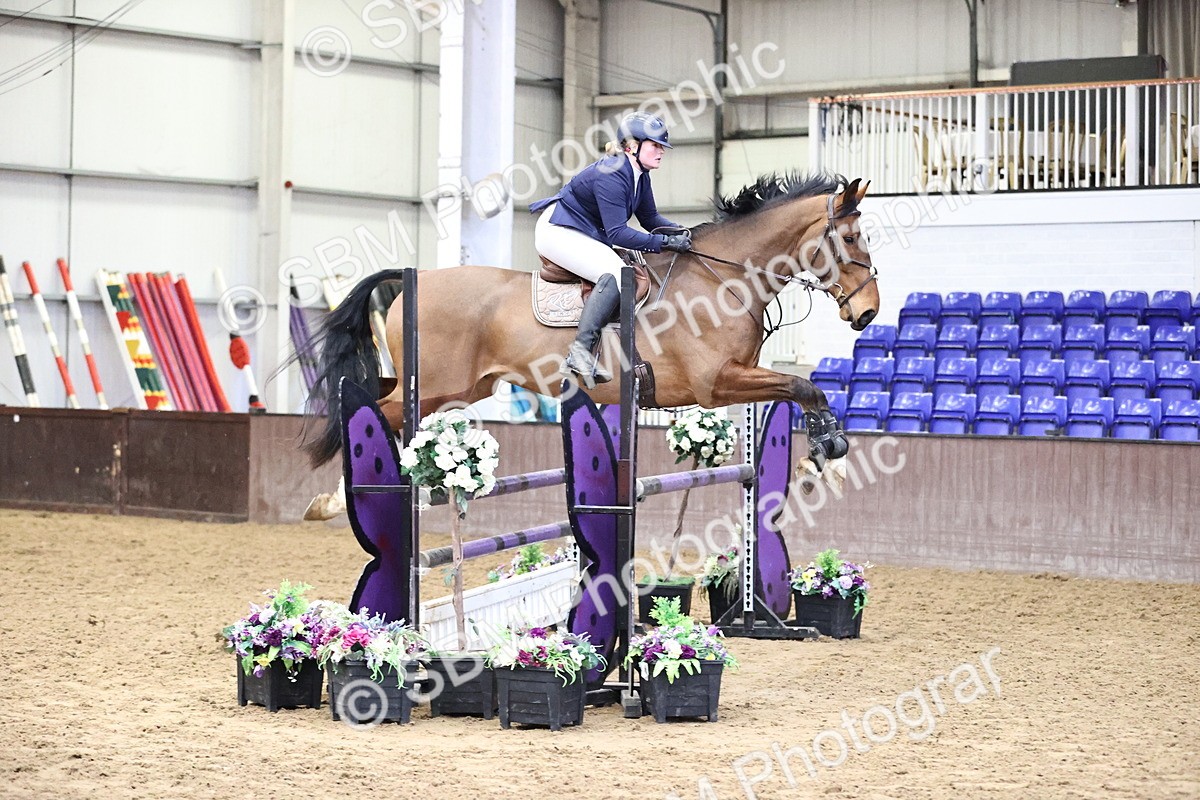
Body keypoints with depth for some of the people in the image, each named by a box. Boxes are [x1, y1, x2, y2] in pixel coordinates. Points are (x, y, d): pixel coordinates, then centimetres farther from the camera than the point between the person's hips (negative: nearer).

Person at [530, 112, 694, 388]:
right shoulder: (611, 175, -25)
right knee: (615, 273, -28)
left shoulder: (639, 174, 4)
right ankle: (581, 350, -34)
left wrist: (677, 230, -6)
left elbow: (650, 218, 14)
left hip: (586, 235, 11)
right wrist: (665, 242, -29)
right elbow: (617, 233, -28)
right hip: (558, 233, -11)